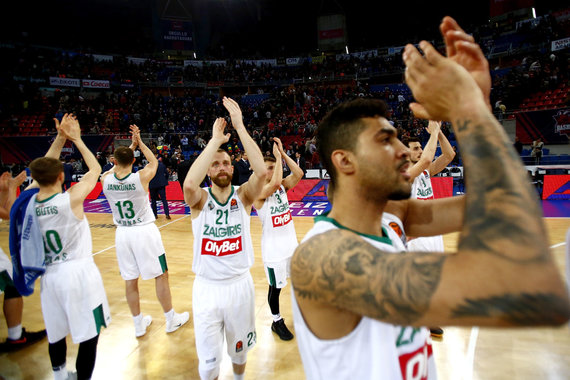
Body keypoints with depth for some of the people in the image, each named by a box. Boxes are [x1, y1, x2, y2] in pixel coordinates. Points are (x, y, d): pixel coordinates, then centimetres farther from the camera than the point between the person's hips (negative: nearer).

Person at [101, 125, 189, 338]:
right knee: (161, 275, 10)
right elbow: (153, 161, 7)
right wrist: (140, 143, 12)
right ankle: (171, 319, 22)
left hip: (122, 233, 4)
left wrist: (132, 144, 19)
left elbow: (117, 167, 17)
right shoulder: (141, 177, -16)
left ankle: (139, 324, 28)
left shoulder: (106, 180, -6)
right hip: (144, 231, -4)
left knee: (130, 280, 13)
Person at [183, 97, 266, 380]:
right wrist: (215, 140, -27)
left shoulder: (242, 196, -6)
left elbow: (261, 171, -26)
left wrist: (240, 126, -24)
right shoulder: (201, 199, -8)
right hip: (207, 287, -1)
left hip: (240, 284, 1)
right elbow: (189, 184, -33)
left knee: (239, 350, 23)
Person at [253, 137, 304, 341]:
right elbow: (275, 183, -38)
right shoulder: (258, 192, -19)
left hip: (291, 243, 7)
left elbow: (298, 174, -13)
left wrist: (282, 153, -15)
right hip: (274, 249, -7)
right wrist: (278, 156, -27)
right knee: (276, 286, 8)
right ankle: (277, 322, 29)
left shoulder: (282, 186, 2)